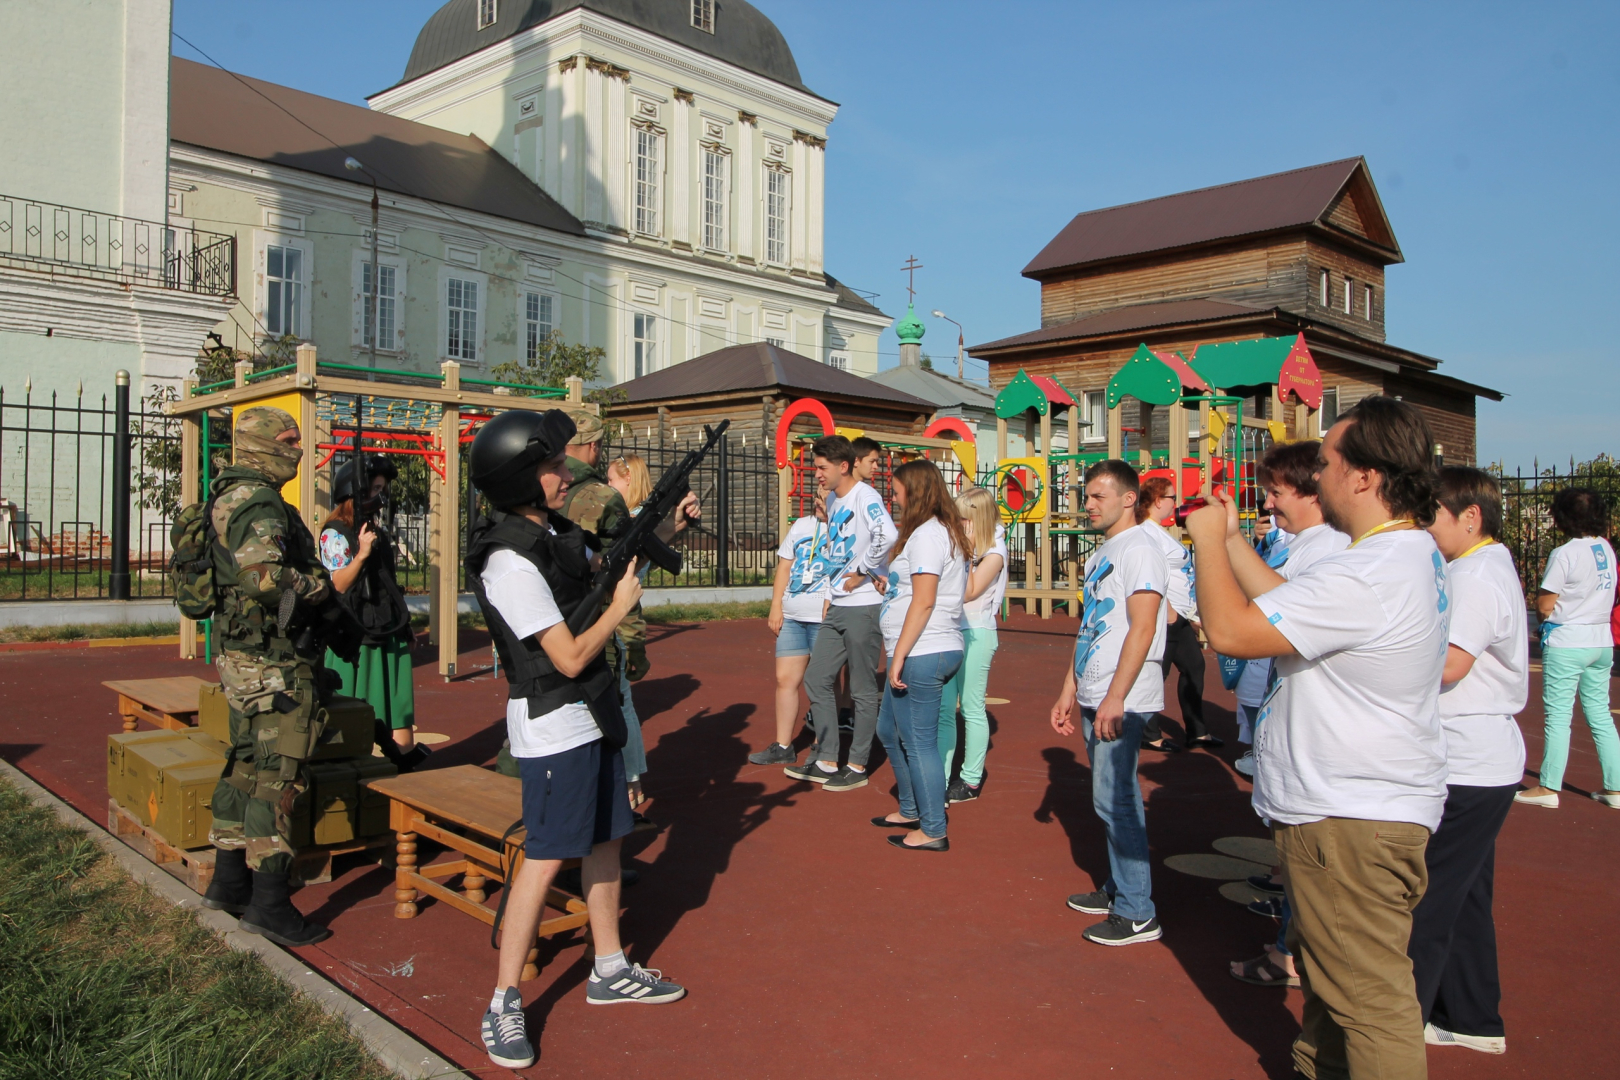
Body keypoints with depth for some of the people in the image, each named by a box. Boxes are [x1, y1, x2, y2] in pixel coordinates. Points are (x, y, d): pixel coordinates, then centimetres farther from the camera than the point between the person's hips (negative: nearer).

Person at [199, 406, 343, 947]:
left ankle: (228, 881, 30)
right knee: (276, 776, -6)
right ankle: (268, 904, -1)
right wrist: (320, 587, -16)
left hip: (239, 655, 11)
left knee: (246, 765, 19)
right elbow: (263, 576, -31)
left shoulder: (229, 497, 16)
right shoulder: (258, 502, -17)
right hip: (272, 661, -11)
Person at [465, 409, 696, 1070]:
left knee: (604, 840, 16)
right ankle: (503, 1007, 8)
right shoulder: (511, 562, -23)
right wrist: (621, 605, -10)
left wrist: (669, 528, 11)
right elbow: (571, 658, -23)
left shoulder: (553, 531, 6)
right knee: (545, 858, -4)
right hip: (553, 727, -9)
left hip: (591, 716, 9)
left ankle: (610, 972, 30)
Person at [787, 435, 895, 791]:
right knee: (816, 680, 12)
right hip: (837, 607, 10)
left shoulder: (864, 497, -15)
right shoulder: (833, 500, 13)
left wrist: (861, 572, -22)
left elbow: (886, 534, -34)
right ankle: (826, 761, 22)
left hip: (863, 607, -9)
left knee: (863, 690, 2)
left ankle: (857, 767, 13)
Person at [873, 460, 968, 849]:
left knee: (918, 743, -2)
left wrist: (899, 655, -20)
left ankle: (933, 831, 8)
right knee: (889, 731, 21)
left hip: (922, 655, -11)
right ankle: (911, 810, 33)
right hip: (932, 652, 11)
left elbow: (924, 601, -21)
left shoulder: (927, 534, -15)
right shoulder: (946, 531, 16)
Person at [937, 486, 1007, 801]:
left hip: (976, 635, -7)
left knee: (971, 709, 2)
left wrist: (966, 552, -16)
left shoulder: (994, 551, -7)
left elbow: (968, 592, -16)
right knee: (942, 709, 5)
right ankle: (940, 780, 11)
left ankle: (971, 781, 13)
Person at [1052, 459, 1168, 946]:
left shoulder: (1139, 549, -11)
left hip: (1122, 700, -9)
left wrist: (1115, 697, -22)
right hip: (1092, 697, 9)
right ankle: (1118, 888, 26)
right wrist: (1069, 691, 19)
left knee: (1114, 799, -7)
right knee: (1112, 797, 15)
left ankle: (1137, 913, 1)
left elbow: (1142, 628, -18)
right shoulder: (1101, 554, 17)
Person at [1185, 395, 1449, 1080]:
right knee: (1327, 968, 27)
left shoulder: (1369, 576, -28)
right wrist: (1228, 539, 11)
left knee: (1369, 996, 0)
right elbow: (1286, 604, 14)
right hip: (1352, 802, 11)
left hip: (1351, 821, -11)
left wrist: (1208, 539, -12)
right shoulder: (1412, 553, 8)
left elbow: (1231, 631, -26)